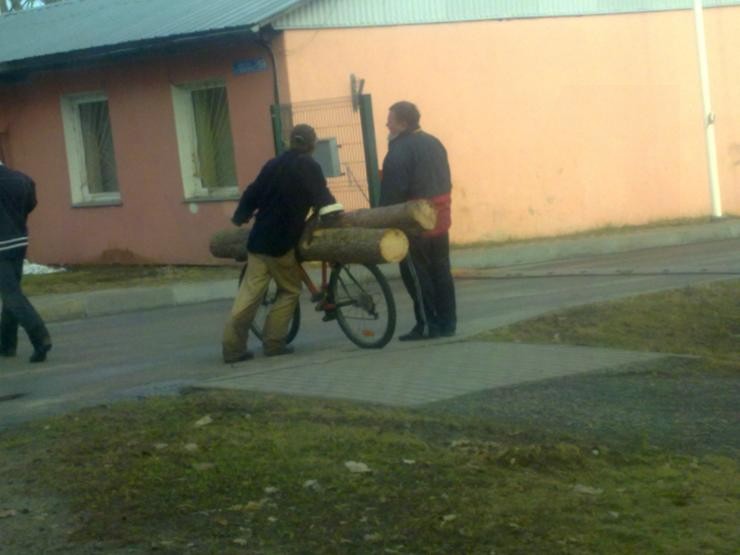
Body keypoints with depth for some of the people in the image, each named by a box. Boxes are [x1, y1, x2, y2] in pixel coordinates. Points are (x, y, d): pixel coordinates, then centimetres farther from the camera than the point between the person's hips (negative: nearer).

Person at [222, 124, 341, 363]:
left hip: (259, 239, 5)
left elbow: (253, 193, 19)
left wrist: (240, 218, 32)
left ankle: (233, 346, -1)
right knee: (289, 290, 11)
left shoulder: (274, 164, 13)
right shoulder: (309, 167, -4)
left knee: (250, 293, 4)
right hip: (282, 243, -5)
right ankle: (273, 342, 5)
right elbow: (321, 196, -15)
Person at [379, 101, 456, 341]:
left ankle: (428, 325, -2)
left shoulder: (399, 151, -14)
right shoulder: (433, 143, 12)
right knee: (441, 271, 11)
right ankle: (447, 323, 14)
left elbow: (392, 193, -19)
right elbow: (446, 180, 16)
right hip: (440, 219, 8)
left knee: (416, 274, -1)